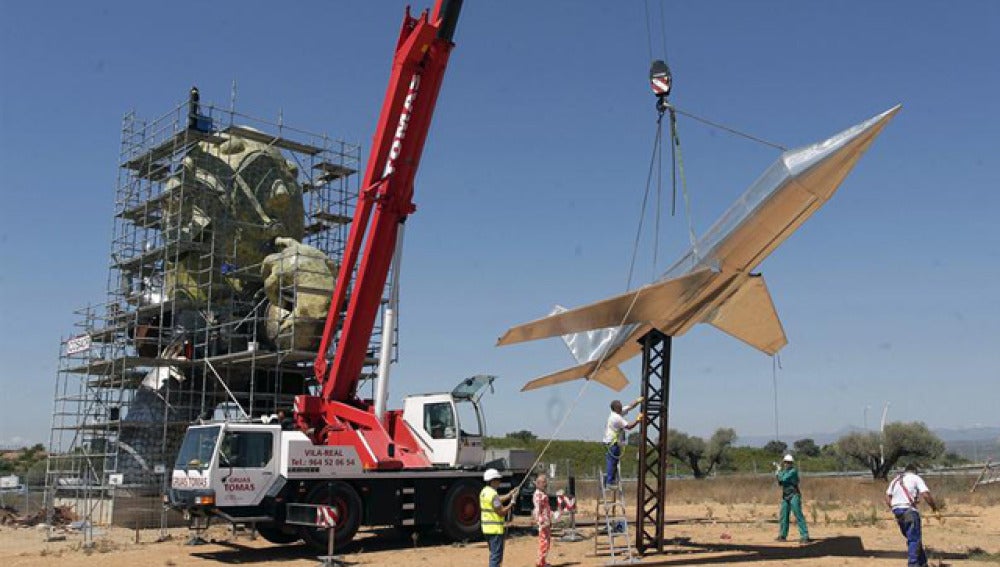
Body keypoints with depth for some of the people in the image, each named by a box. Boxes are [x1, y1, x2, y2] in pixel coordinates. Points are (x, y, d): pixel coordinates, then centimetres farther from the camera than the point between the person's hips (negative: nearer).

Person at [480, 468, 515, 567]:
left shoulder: (484, 492, 10)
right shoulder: (493, 494, -20)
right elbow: (501, 512, -20)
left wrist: (509, 495, 13)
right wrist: (511, 505, -7)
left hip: (487, 528, 10)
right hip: (495, 529, -10)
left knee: (494, 553, 21)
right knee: (496, 555, -4)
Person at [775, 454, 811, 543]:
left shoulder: (793, 471, -11)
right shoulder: (785, 471, 14)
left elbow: (784, 479, -20)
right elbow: (780, 482, 15)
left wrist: (779, 472, -4)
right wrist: (778, 475, -2)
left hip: (794, 496, -8)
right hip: (785, 497, 8)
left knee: (798, 516, -12)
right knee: (783, 516, 11)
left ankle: (805, 536, -13)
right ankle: (782, 535, 19)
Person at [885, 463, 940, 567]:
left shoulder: (895, 480, 21)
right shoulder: (915, 478, 3)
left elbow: (887, 498, 15)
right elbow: (926, 495, -9)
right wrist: (934, 507, 4)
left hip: (896, 510, 6)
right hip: (909, 510, -6)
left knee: (913, 538, 16)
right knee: (914, 539, -4)